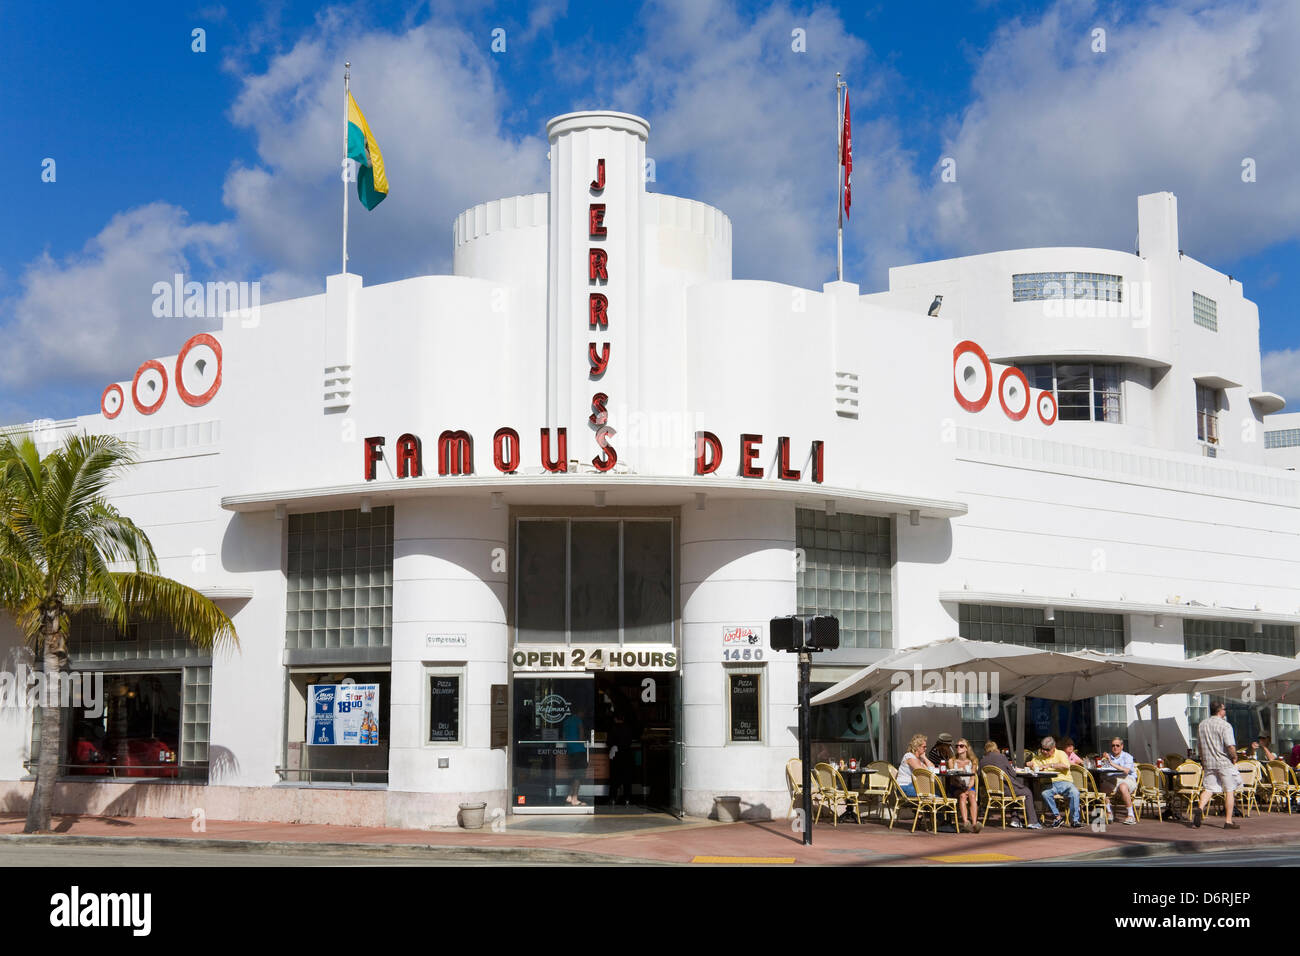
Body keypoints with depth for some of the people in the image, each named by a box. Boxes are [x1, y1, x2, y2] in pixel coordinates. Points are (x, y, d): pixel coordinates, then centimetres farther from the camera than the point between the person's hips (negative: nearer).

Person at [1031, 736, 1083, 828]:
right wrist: (1031, 764, -6)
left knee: (1074, 792, -32)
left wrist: (1049, 765, -14)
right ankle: (1057, 817, -22)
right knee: (1045, 793, -33)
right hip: (1050, 784, 2)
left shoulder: (1060, 754, 6)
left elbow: (1066, 766, -12)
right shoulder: (1040, 757, 17)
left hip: (1064, 782, -1)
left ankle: (1074, 820, -22)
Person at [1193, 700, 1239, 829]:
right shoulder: (1225, 725, -12)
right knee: (1229, 790, 4)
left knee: (1209, 788, 6)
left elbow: (1199, 745, 15)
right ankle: (1228, 821, 5)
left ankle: (1200, 808, -21)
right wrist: (1234, 757, -3)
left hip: (1208, 762, 5)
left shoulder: (1202, 725, 9)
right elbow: (1230, 746, -19)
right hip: (1224, 763, -5)